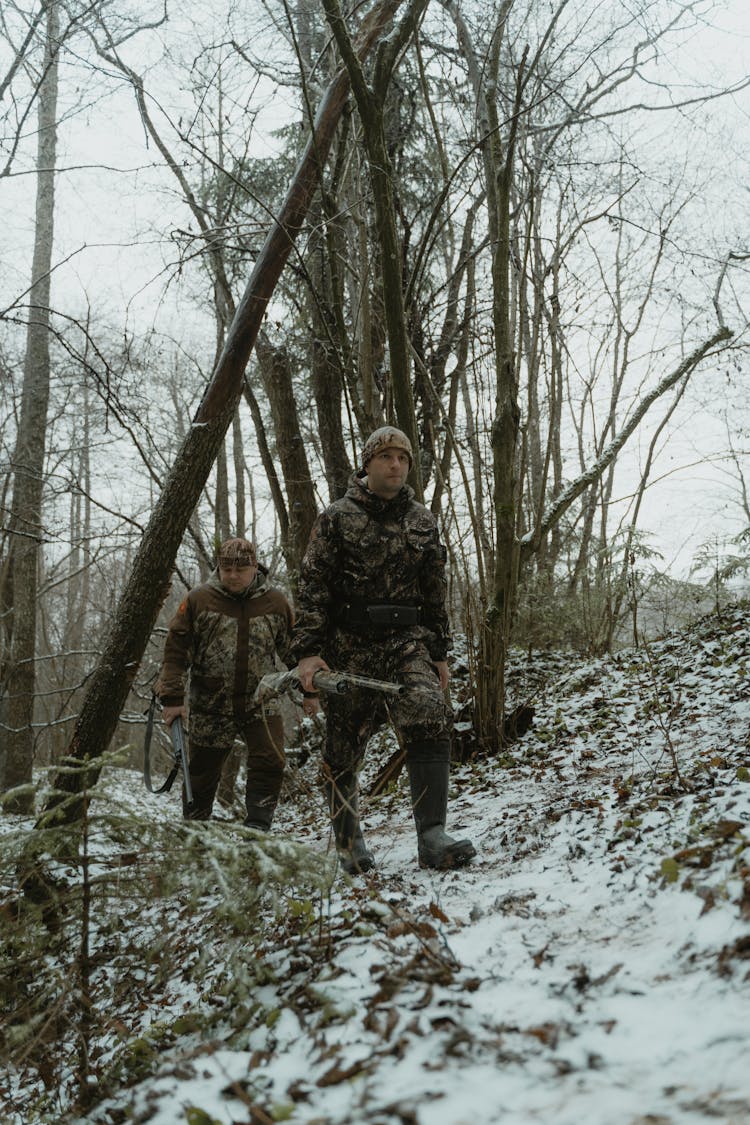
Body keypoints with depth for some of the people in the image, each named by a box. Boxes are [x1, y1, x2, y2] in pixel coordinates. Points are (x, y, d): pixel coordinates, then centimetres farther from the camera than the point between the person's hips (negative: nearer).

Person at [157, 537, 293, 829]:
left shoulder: (276, 602, 0)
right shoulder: (198, 599, -5)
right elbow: (176, 649, -4)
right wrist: (172, 697, -8)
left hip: (260, 703, 1)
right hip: (210, 706, 0)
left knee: (270, 765, -14)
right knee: (202, 773, 10)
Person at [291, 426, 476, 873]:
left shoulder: (423, 522, 12)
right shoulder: (338, 518, 1)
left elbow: (435, 593, 18)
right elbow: (313, 588, -3)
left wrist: (440, 654, 15)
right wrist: (307, 652, -12)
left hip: (407, 642, 2)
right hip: (349, 648, -2)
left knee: (432, 721, -21)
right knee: (343, 749, 4)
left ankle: (432, 836, -22)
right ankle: (349, 843, 22)